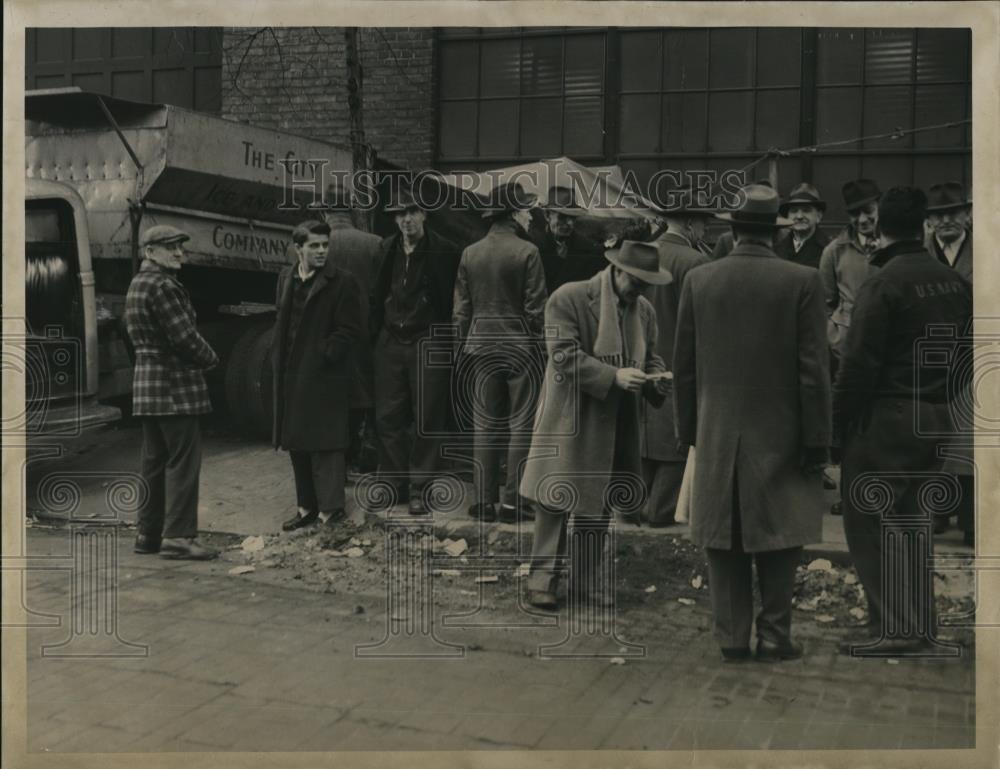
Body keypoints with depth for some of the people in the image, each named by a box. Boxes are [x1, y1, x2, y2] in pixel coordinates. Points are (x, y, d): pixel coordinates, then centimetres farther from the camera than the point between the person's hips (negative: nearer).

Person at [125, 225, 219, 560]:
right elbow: (184, 336, -19)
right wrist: (211, 357, 0)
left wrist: (200, 357, 12)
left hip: (147, 381, 10)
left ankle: (148, 533, 18)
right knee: (183, 460, -7)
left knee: (155, 461, 13)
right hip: (174, 384, -10)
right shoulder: (162, 286, -15)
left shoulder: (137, 284, 17)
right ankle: (178, 536, -6)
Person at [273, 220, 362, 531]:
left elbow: (349, 330, -8)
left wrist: (322, 354, -14)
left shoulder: (342, 282, -6)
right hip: (291, 374, 7)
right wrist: (280, 363, 8)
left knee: (325, 444, -5)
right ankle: (307, 506, 24)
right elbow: (282, 323, 17)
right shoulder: (286, 278, 12)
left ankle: (330, 510, 3)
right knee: (296, 443, 13)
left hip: (324, 375, -7)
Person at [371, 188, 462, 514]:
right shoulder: (387, 249, 8)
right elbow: (378, 294, 15)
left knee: (428, 420, 1)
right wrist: (376, 328, 9)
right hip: (390, 341, 4)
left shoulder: (445, 252, -6)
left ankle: (419, 489, 11)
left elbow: (455, 300, -4)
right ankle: (393, 481, 20)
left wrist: (450, 340, -6)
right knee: (387, 417, 7)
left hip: (428, 343, -4)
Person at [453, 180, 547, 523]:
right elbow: (535, 306, -9)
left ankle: (485, 501, 11)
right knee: (520, 424, 4)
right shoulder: (527, 251, -9)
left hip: (481, 345, 4)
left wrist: (465, 344, 14)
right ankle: (512, 502, 5)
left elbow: (461, 308, 7)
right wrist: (539, 340, 2)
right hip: (520, 345, -4)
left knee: (486, 424, 9)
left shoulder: (470, 253, 4)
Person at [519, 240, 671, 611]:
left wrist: (655, 377, -9)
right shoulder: (568, 299, -11)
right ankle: (542, 579, 14)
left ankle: (588, 586, 22)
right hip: (569, 420, -5)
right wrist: (613, 376, -25)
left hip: (614, 424, 5)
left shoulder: (644, 310, 7)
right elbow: (565, 356, -17)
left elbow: (650, 357, 15)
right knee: (555, 501, 1)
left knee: (597, 508, 12)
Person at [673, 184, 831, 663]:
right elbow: (813, 369, -7)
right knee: (778, 539, 9)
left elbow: (683, 365, 3)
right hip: (779, 434, -2)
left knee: (724, 540, 8)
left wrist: (688, 429, 11)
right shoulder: (802, 282, -7)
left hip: (717, 435, 2)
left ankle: (732, 639, 14)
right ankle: (774, 637, 14)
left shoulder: (698, 280, 0)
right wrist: (816, 440, -2)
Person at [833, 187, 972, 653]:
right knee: (911, 519, 17)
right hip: (935, 419, 8)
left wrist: (837, 424, -10)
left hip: (885, 419, -7)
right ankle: (918, 623, 25)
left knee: (867, 522, 0)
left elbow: (859, 364, -16)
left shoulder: (882, 284, -15)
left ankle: (894, 627, 0)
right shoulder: (955, 283, 7)